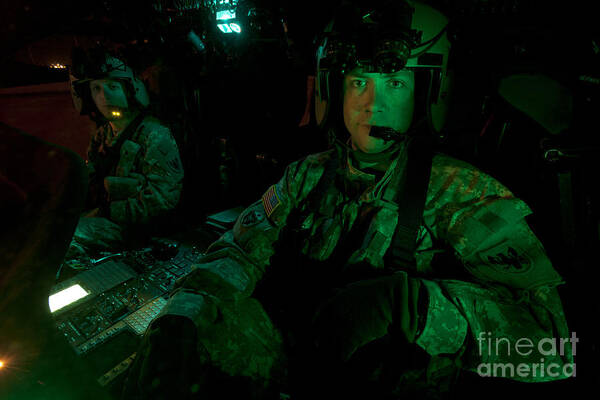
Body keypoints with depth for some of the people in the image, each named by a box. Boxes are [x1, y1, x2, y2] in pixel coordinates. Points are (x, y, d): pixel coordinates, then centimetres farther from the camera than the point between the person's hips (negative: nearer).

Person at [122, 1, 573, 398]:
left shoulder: (459, 191, -10)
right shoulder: (307, 176, 4)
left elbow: (547, 336, -17)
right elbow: (243, 250, -5)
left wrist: (407, 302, -34)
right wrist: (182, 314, -24)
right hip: (288, 355, 2)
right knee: (205, 316, -19)